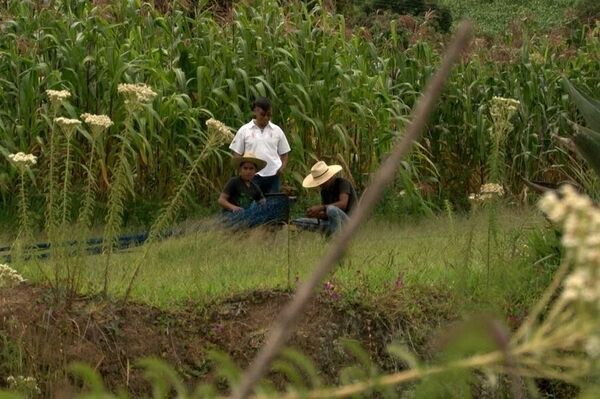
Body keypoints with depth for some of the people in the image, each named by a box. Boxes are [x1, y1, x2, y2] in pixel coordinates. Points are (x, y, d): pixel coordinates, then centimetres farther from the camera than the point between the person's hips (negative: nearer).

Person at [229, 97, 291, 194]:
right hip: (253, 176, -2)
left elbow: (284, 153, 13)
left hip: (273, 175, 2)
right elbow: (237, 154, 5)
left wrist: (282, 167, -5)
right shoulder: (244, 131, 3)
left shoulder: (277, 131, 8)